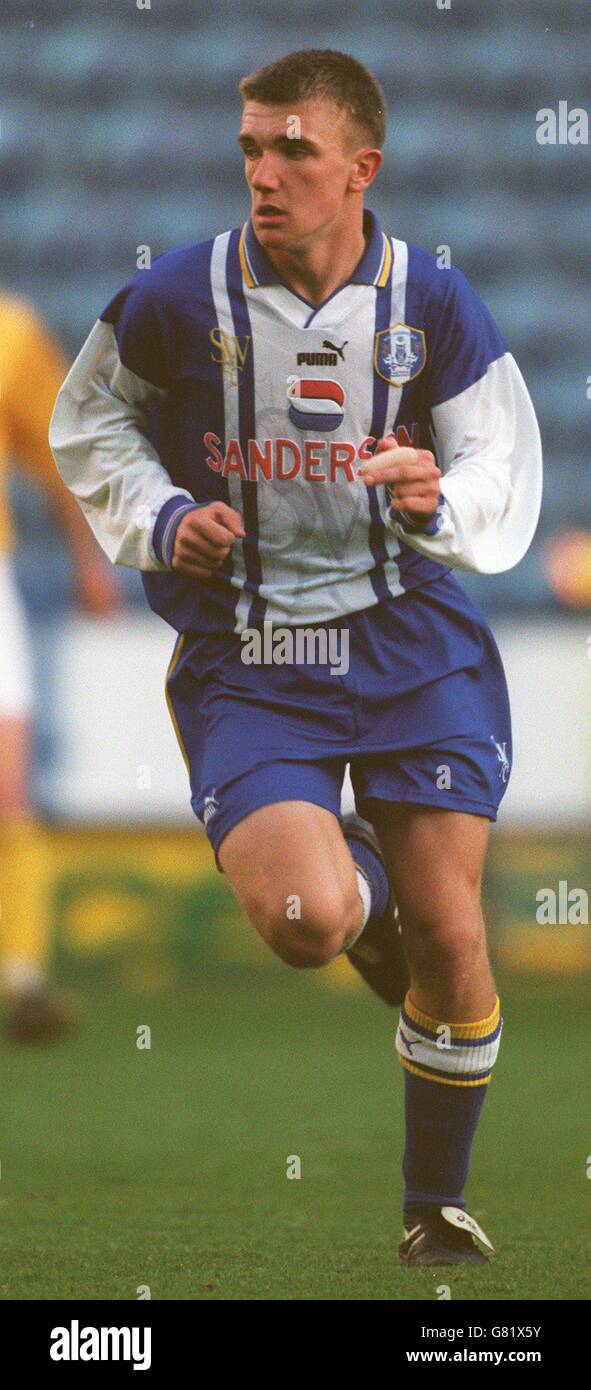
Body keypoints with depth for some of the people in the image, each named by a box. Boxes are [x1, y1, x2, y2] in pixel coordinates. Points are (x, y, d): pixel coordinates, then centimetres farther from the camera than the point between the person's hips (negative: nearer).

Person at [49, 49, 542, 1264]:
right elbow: (90, 427, 11)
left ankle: (437, 1203, 18)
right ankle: (348, 865, 18)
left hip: (414, 646, 1)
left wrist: (439, 501, -21)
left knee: (449, 933, -3)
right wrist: (163, 521, -7)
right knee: (303, 920, -22)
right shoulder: (178, 299, -7)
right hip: (247, 661, -1)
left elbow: (504, 488, 2)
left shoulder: (435, 306, -4)